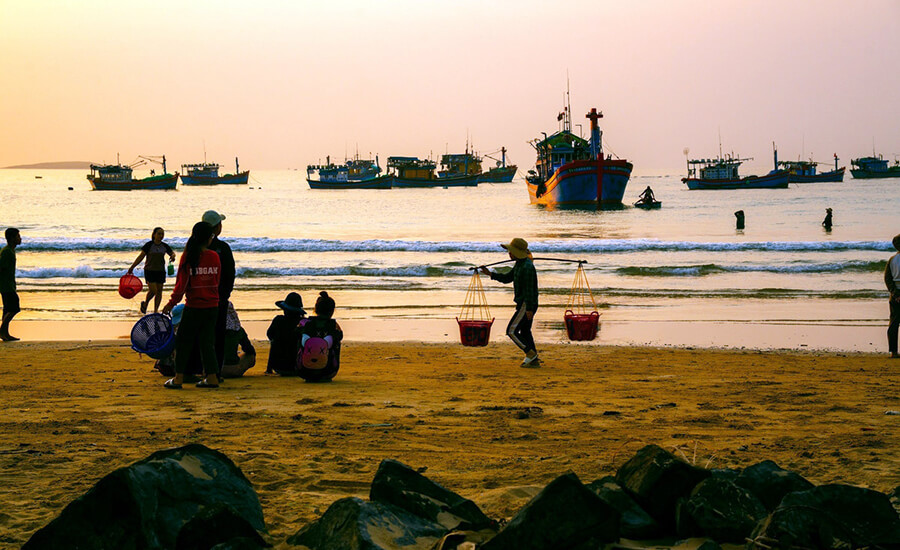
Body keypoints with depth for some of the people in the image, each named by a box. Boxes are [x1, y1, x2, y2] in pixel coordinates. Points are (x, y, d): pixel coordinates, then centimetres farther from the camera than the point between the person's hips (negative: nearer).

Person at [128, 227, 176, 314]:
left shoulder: (165, 246, 4)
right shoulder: (149, 245, -8)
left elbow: (172, 253, 20)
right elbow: (141, 256, -5)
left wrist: (173, 256, -5)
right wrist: (132, 267, -8)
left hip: (160, 271, 4)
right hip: (150, 271, -4)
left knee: (159, 291, 2)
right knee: (153, 290, -12)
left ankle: (155, 311, 10)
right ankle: (145, 304, 17)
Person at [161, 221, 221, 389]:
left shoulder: (188, 256, -10)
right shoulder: (214, 256, -1)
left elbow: (182, 283, -9)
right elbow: (217, 281, 9)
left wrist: (172, 303, 0)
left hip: (193, 306, -3)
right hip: (212, 306, 3)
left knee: (184, 341, 7)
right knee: (207, 341, 11)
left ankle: (178, 378, 9)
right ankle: (212, 377, 10)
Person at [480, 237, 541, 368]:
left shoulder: (527, 267, -20)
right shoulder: (519, 264, 12)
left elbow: (529, 289, -23)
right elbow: (507, 278, 21)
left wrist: (529, 309, -24)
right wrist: (490, 274, 11)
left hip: (527, 305, -10)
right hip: (524, 304, 10)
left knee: (511, 331, -8)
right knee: (525, 331, 14)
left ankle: (530, 353, -4)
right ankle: (534, 361, 15)